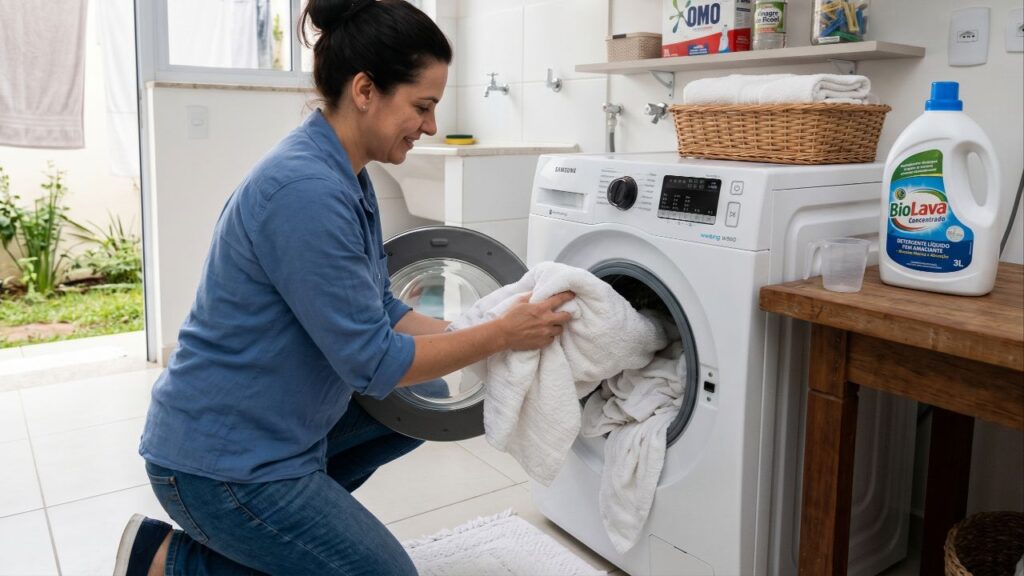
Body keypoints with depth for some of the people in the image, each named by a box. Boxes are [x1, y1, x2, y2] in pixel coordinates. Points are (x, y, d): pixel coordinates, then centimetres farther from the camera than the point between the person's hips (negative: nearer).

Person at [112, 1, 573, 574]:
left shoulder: (347, 177, 3)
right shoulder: (306, 190, -28)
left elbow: (379, 311, 8)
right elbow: (373, 362, -24)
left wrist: (482, 334, -1)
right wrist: (503, 334, -16)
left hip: (278, 421, 9)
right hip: (220, 459, -9)